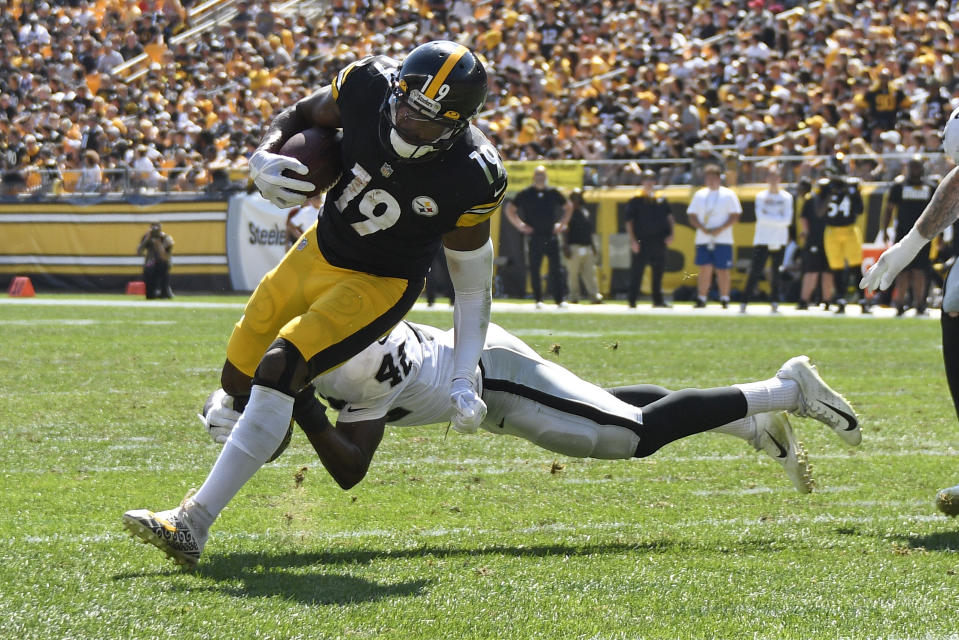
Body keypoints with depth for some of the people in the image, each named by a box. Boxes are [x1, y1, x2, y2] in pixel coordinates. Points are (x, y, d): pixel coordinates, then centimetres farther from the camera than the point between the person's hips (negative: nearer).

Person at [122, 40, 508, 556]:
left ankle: (194, 521, -22)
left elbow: (472, 281, -10)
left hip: (381, 283, -5)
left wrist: (463, 378, -15)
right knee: (239, 378, 9)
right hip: (322, 250, 5)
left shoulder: (473, 176, -25)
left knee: (279, 369, -24)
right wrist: (264, 156, -20)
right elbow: (300, 117, 2)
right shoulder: (368, 85, -20)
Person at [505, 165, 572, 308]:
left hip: (551, 236, 2)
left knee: (555, 269, -2)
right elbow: (510, 209, 7)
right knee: (534, 270, -1)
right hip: (533, 236, -2)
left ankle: (559, 300, 1)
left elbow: (568, 207, 23)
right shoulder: (525, 194, 2)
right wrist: (520, 225, -1)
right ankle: (538, 300, 5)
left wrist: (562, 224, 13)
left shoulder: (553, 192, 9)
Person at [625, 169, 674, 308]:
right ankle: (632, 300, 3)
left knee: (658, 271, 10)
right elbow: (629, 222, -5)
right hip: (641, 242, -5)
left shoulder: (661, 199, 11)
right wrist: (633, 240, -12)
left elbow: (669, 217, 17)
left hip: (659, 242, 5)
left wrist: (670, 234, 3)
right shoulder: (635, 200, -3)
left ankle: (658, 299, 19)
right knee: (636, 272, -2)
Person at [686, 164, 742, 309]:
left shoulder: (728, 195, 3)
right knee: (704, 268, -2)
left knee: (722, 270, -1)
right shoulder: (699, 195, 12)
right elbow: (692, 216, 10)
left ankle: (724, 299, 6)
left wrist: (720, 229, -14)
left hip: (722, 239, -2)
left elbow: (735, 217, -1)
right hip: (703, 239, 2)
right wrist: (702, 228, -9)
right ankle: (701, 299, 3)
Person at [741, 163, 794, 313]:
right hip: (762, 240, -1)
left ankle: (774, 302, 11)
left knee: (776, 273, 3)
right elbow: (761, 217, -9)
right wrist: (778, 219, -8)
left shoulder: (786, 197, 5)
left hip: (779, 242, 1)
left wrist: (769, 218, -7)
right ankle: (744, 302, -6)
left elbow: (787, 220, -5)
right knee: (755, 271, -8)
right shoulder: (761, 196, 5)